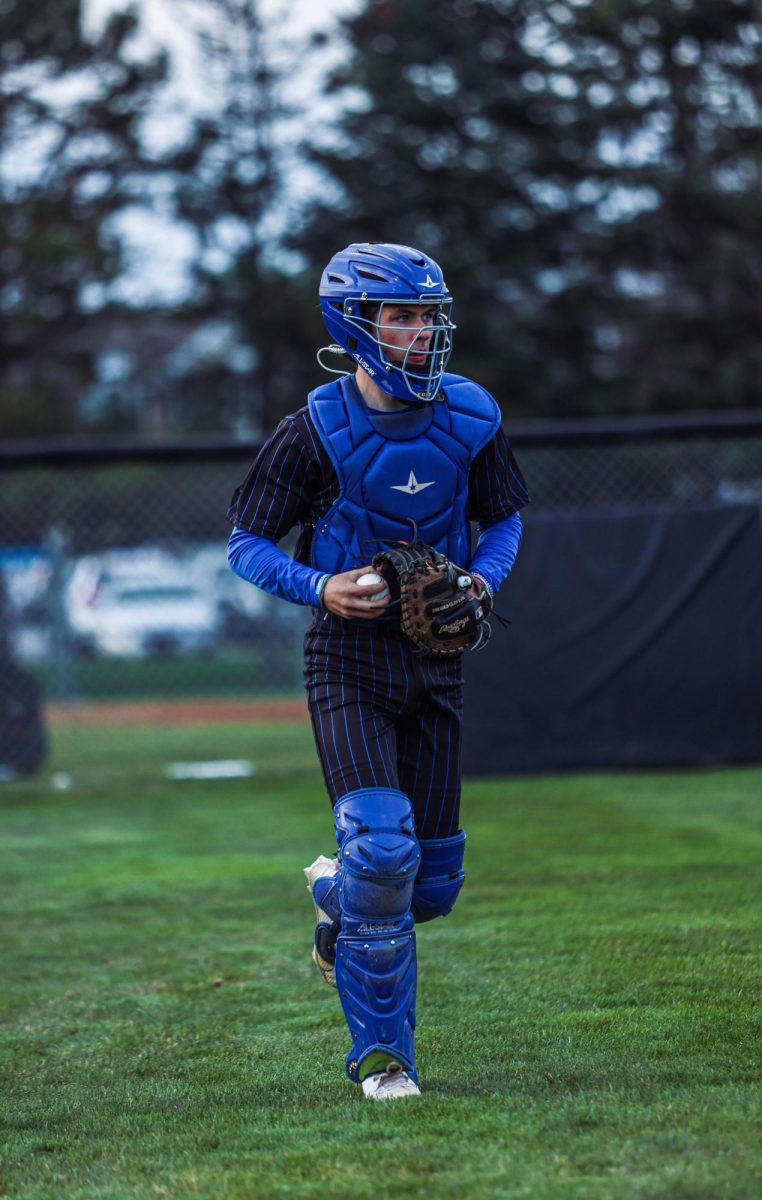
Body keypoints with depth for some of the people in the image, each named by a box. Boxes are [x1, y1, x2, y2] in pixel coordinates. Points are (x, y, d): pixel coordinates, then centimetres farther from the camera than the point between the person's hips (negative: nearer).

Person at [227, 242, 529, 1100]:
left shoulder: (469, 419, -1)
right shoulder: (316, 430, -11)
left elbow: (503, 516, 16)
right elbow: (246, 545, -3)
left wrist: (484, 577, -5)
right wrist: (320, 589, -20)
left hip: (436, 663, 4)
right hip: (349, 664, -4)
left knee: (432, 882, 6)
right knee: (383, 848, -19)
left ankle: (337, 898, 41)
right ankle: (380, 1053, -4)